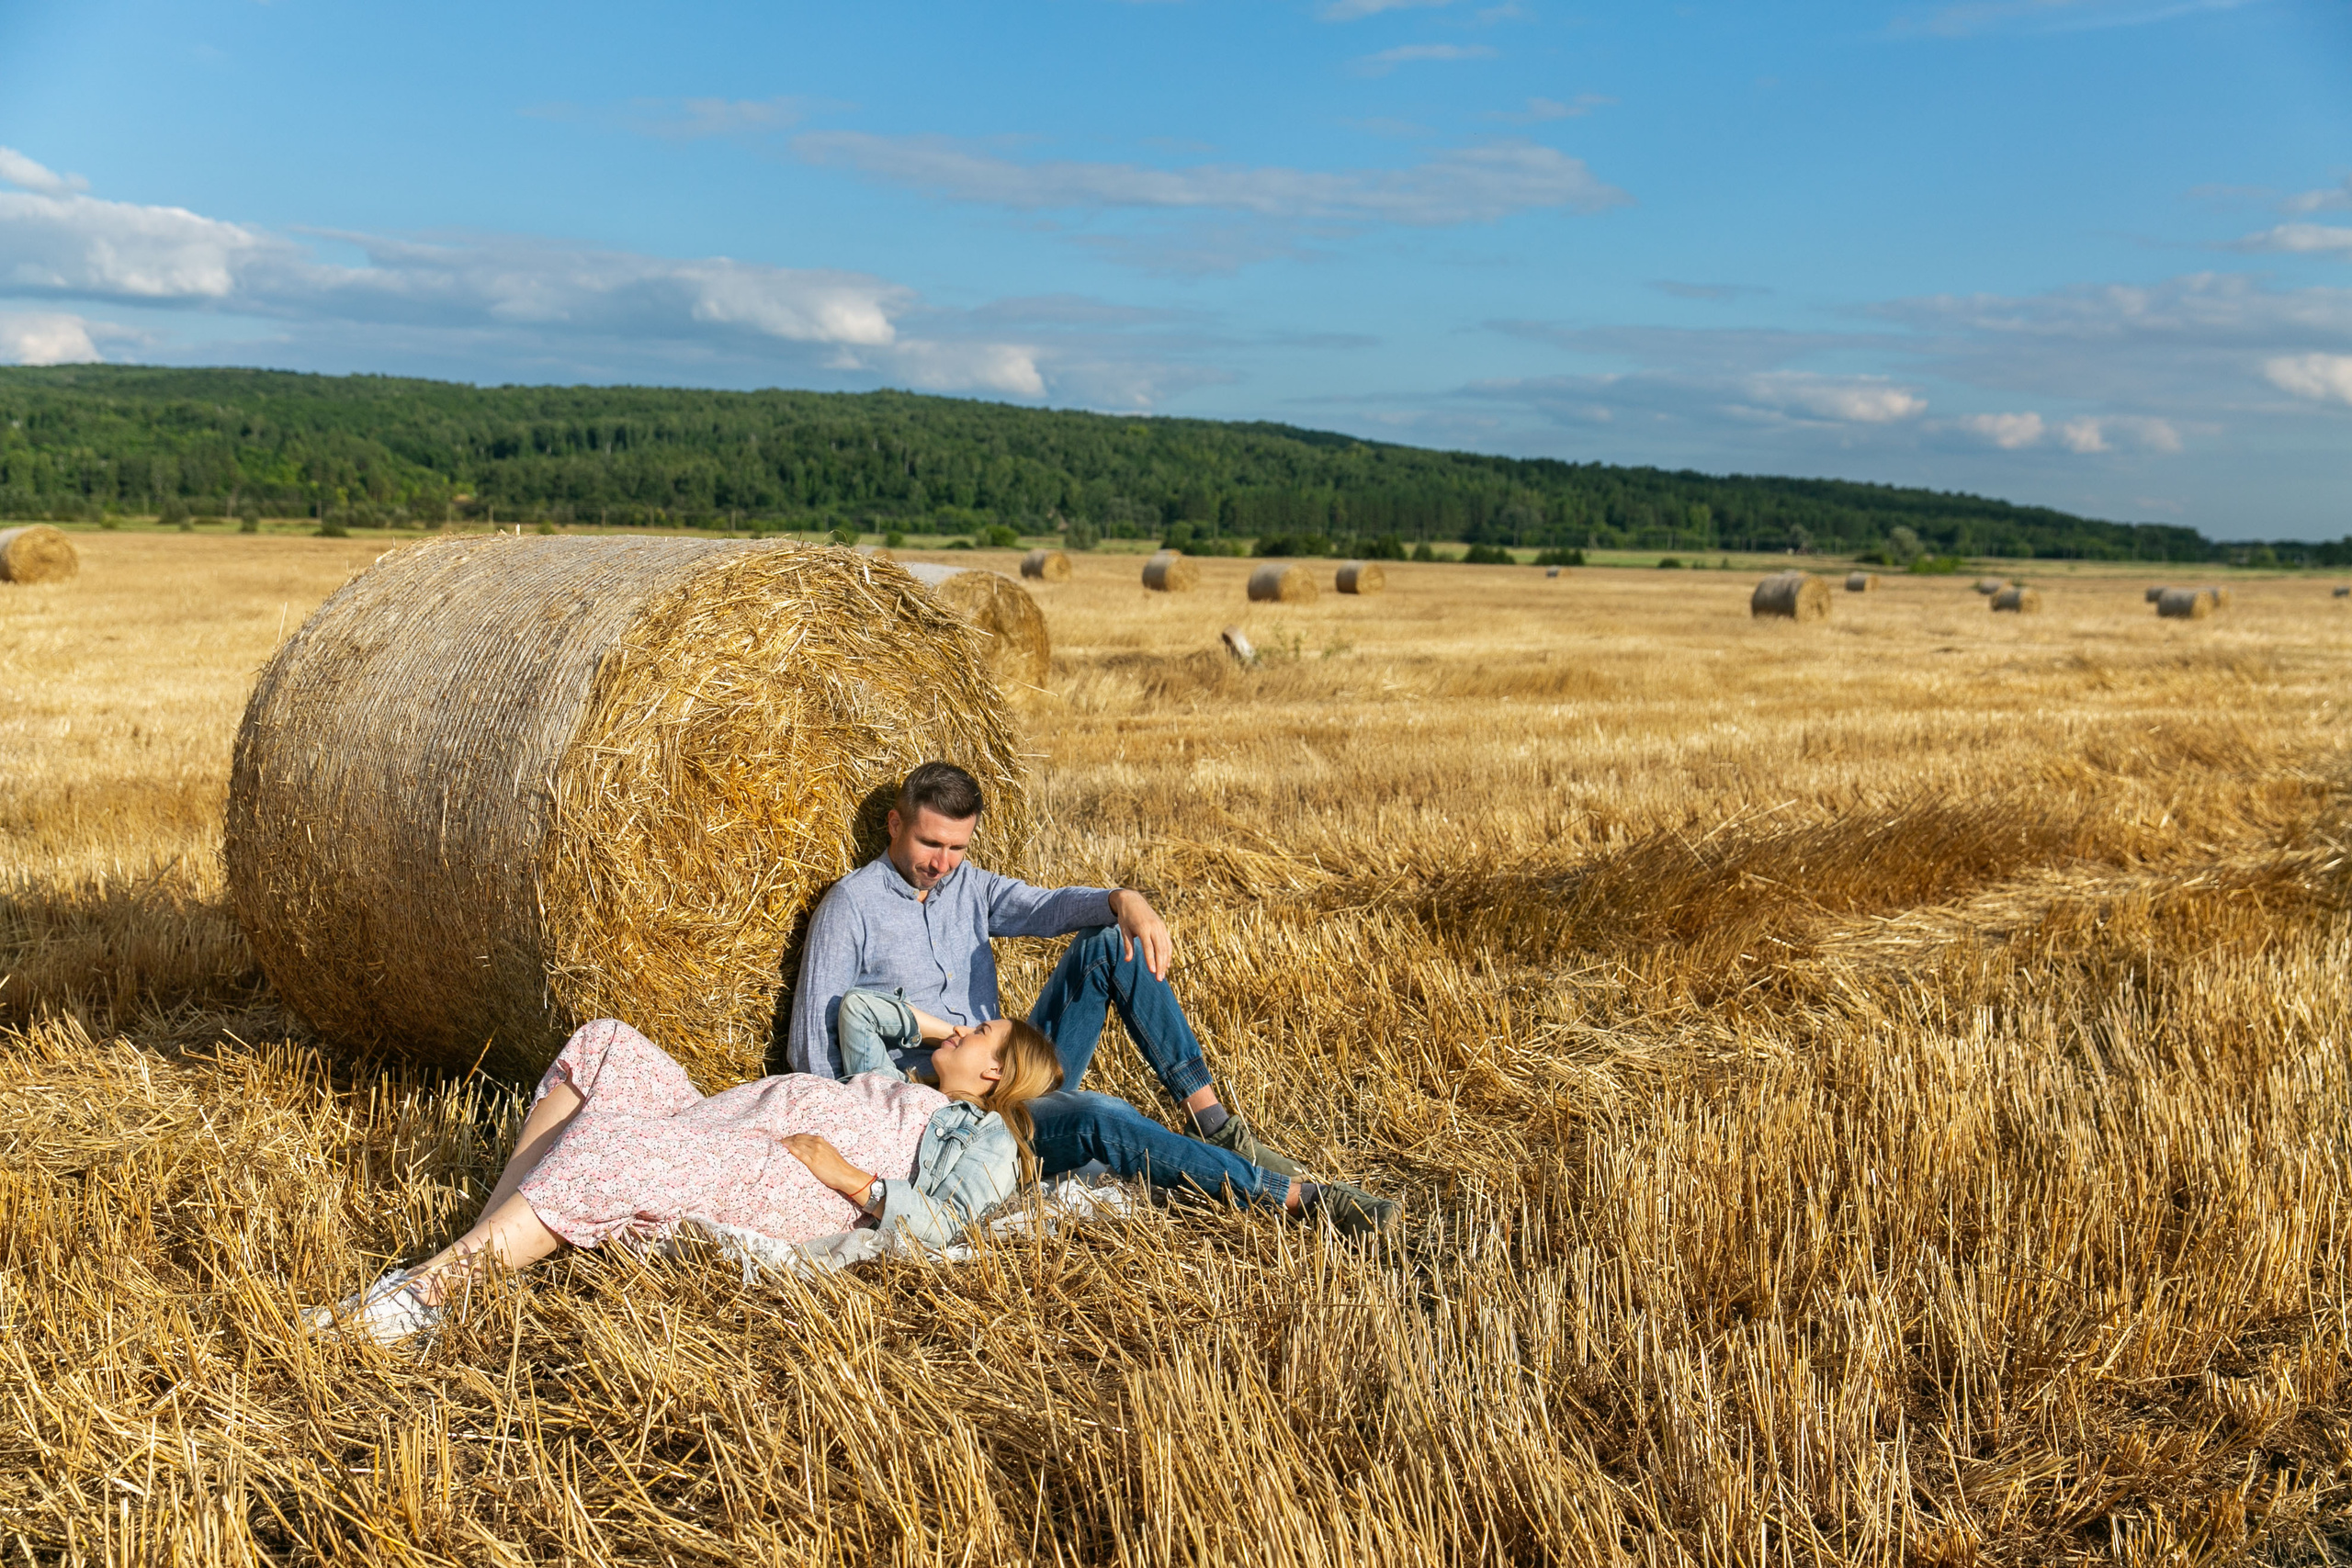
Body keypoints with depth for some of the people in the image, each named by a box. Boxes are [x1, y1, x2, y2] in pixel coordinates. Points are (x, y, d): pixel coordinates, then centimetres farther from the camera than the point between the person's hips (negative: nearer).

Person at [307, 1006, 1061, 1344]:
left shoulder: (985, 1138, 9)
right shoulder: (899, 1084, 34)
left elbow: (941, 1224, -9)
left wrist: (845, 1174, -14)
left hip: (789, 1180, -9)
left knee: (610, 1154, -30)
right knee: (605, 1046, -10)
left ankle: (429, 1289, -30)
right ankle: (482, 1241, -18)